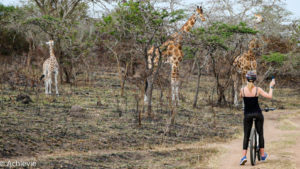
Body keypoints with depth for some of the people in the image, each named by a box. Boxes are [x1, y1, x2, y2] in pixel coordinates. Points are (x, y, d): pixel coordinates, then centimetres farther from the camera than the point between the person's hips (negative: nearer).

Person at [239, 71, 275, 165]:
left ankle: (244, 156, -7)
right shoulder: (258, 90, -10)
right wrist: (271, 87, 6)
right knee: (260, 134, 15)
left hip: (247, 115, 1)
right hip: (257, 113, 0)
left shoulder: (243, 90, -6)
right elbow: (269, 96, -10)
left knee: (246, 136, 6)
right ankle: (262, 155, 20)